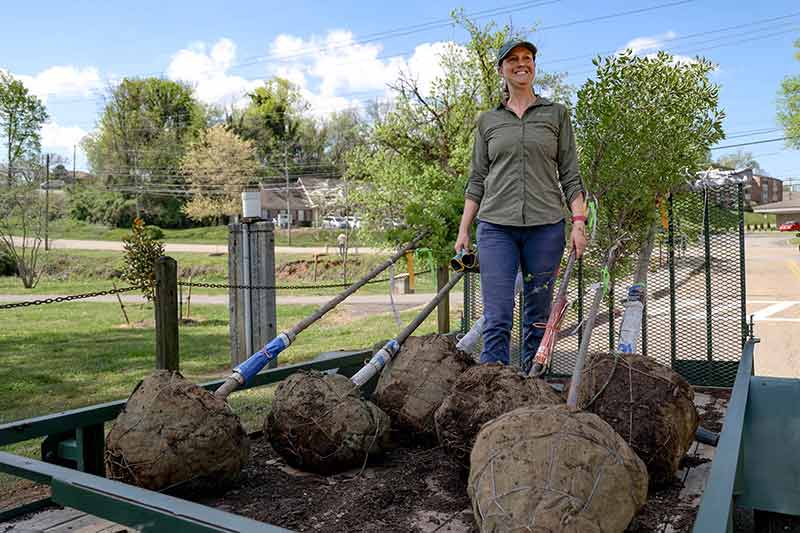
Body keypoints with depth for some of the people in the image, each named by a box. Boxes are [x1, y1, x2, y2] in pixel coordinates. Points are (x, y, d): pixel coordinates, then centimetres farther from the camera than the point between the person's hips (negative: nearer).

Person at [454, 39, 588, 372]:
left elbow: (570, 176, 7)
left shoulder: (556, 114, 11)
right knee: (497, 317, -8)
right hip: (496, 226, 0)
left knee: (538, 317, 6)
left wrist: (579, 222, -4)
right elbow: (477, 181, 12)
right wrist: (463, 229, 5)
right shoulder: (487, 121, 13)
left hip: (545, 226, 0)